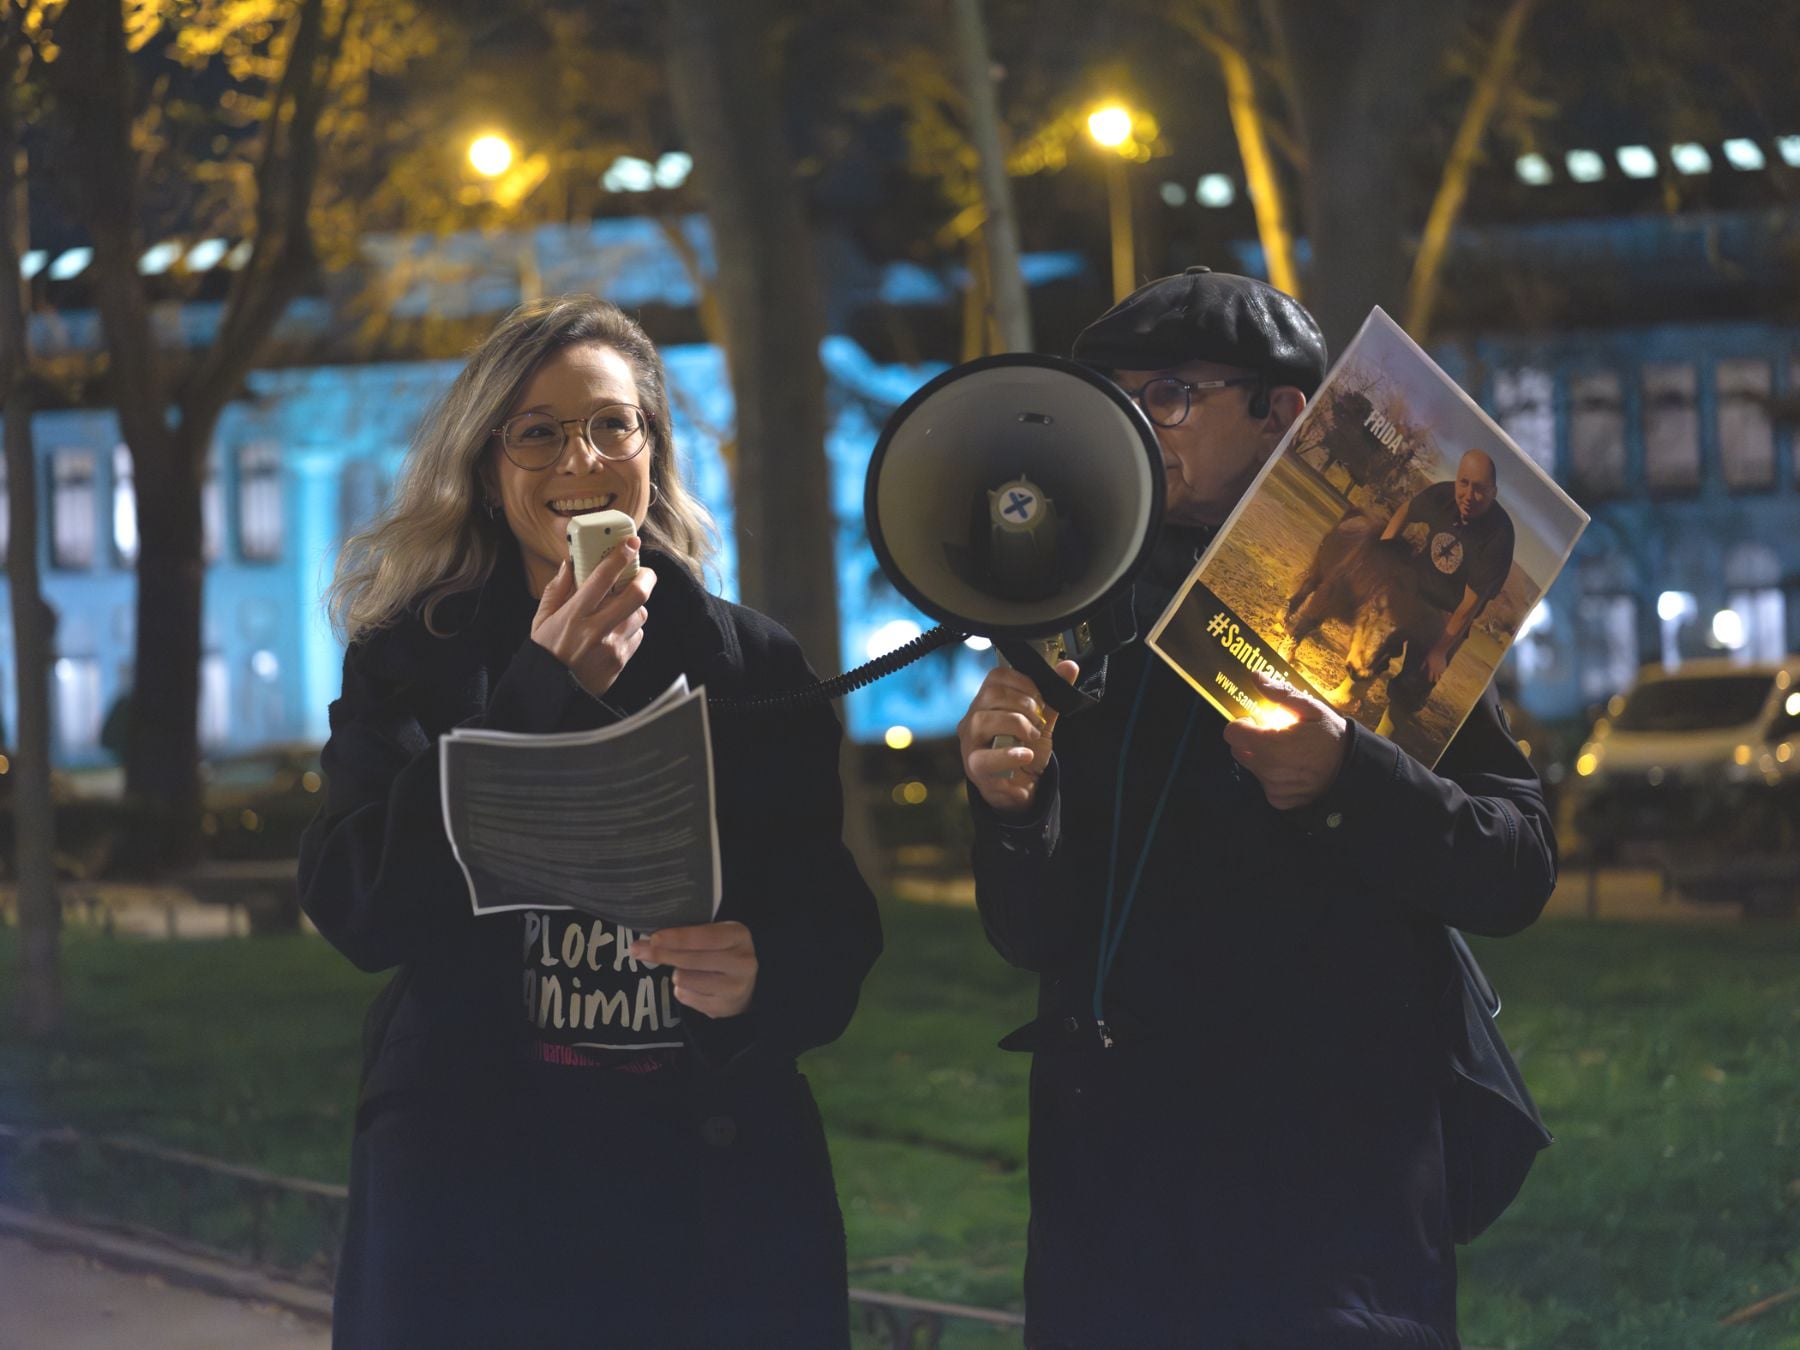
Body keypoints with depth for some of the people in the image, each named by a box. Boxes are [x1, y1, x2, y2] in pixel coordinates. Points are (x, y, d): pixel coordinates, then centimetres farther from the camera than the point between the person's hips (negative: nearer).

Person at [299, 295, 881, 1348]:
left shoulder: (755, 667, 5)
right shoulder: (410, 659, 3)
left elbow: (834, 926, 3)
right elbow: (357, 912, -11)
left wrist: (763, 975, -21)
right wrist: (543, 692, -16)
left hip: (715, 1182, 1)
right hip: (474, 1174, -1)